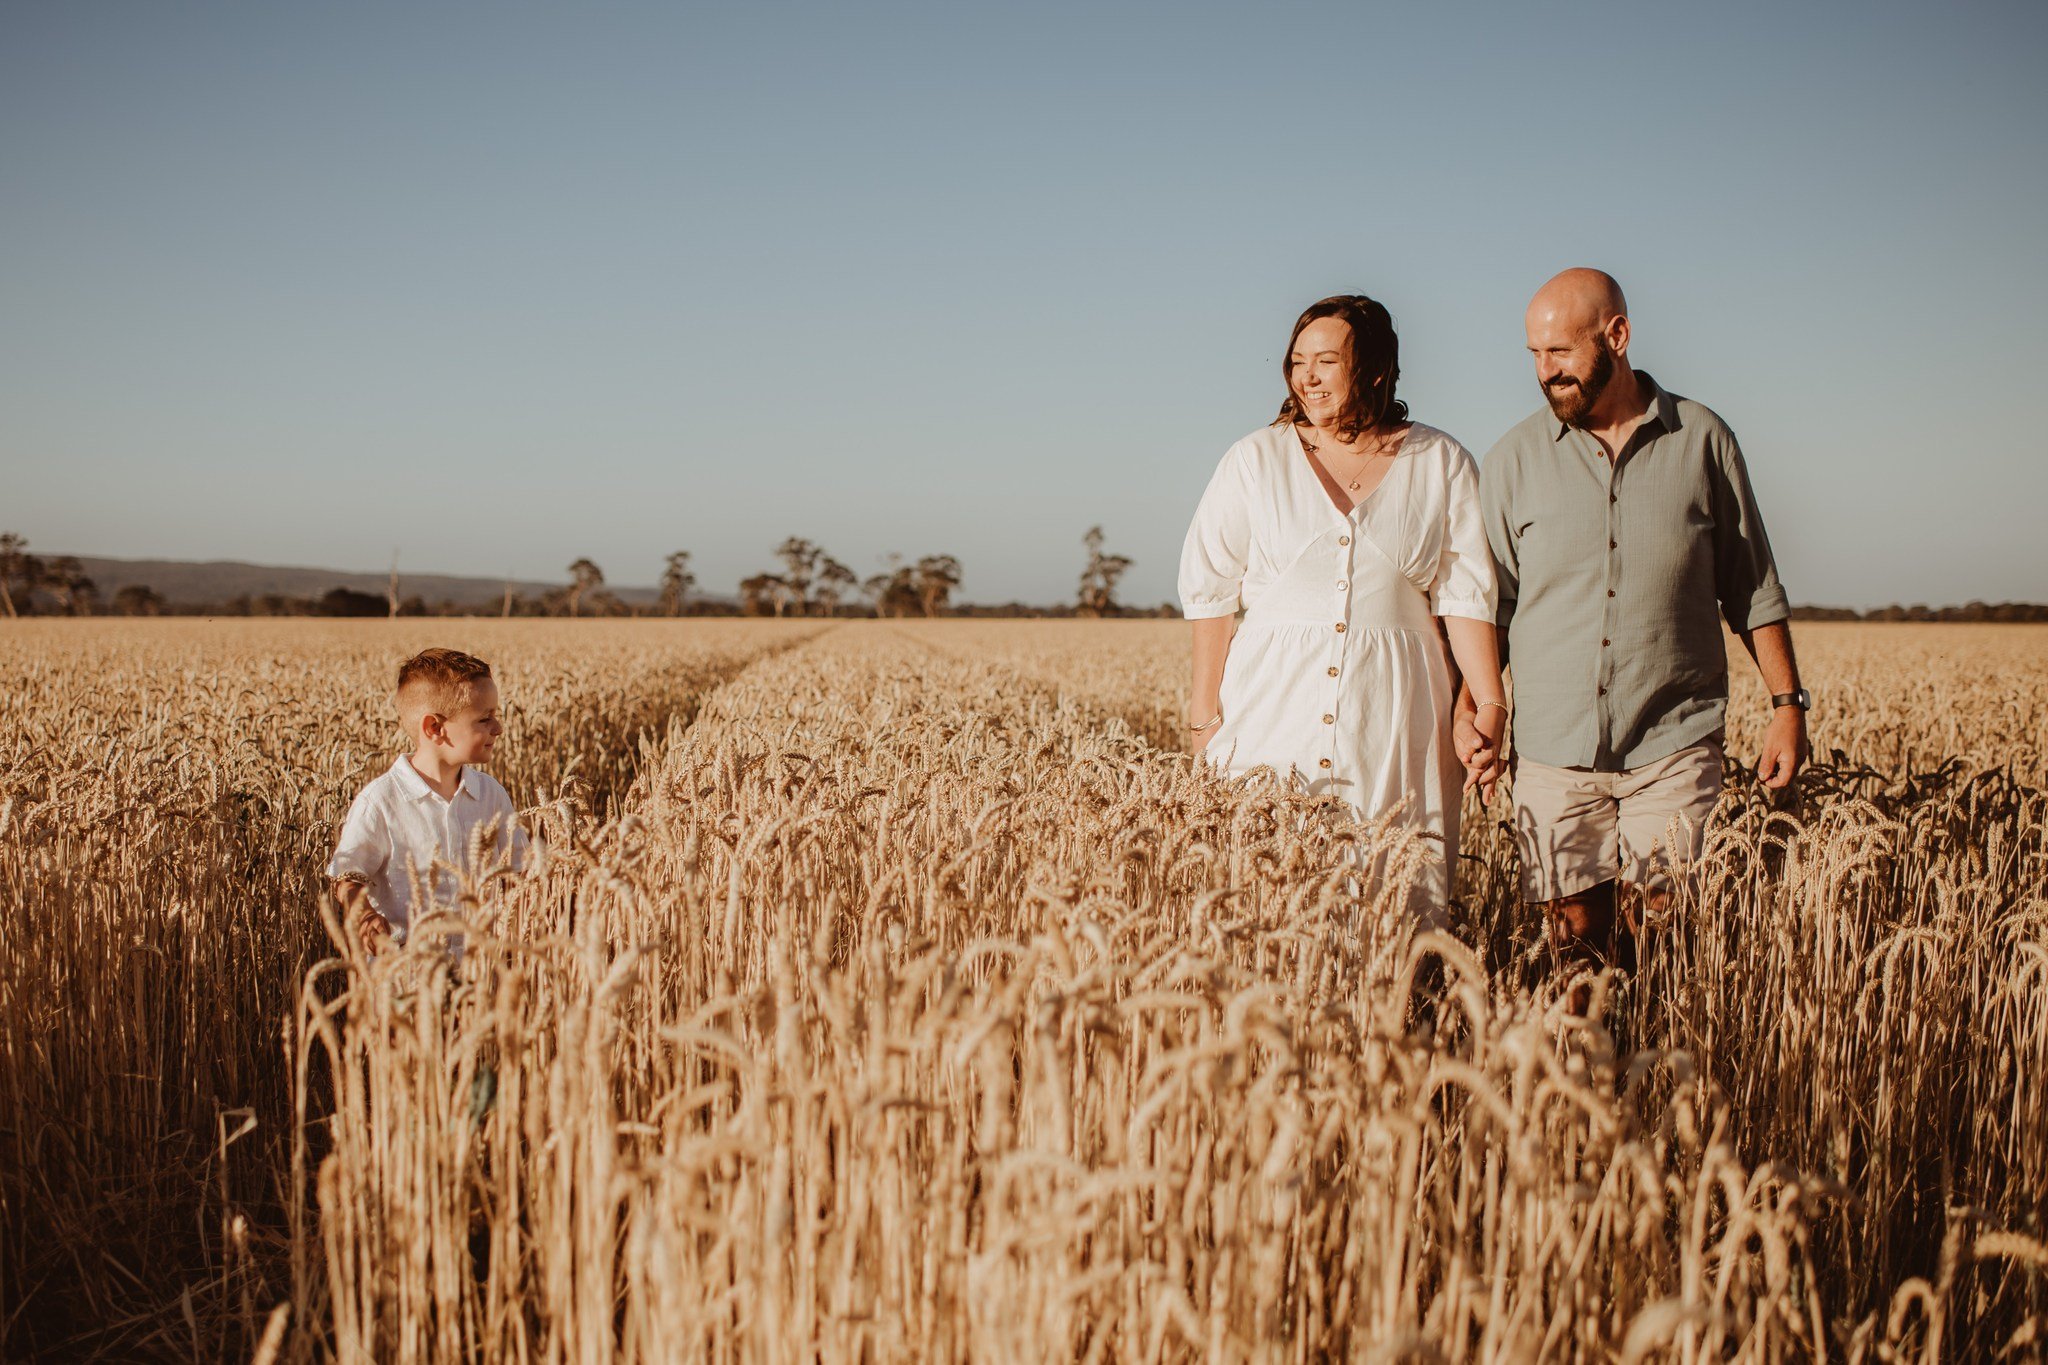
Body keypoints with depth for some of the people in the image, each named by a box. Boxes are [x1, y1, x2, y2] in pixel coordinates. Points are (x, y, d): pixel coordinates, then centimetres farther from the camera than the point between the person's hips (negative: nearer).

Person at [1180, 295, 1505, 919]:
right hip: (1274, 703, 0)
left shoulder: (1442, 465, 6)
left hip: (1391, 721, 0)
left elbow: (1466, 595, 4)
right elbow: (1211, 589, 5)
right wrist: (1204, 710, 0)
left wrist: (1490, 704, -4)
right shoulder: (1255, 459, 5)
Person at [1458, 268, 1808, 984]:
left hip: (1676, 745, -1)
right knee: (1575, 945, 3)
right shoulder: (1513, 460, 6)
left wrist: (1787, 702, 5)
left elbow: (1753, 588, 10)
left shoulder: (1703, 441, 5)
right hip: (1554, 751, 1)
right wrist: (1467, 706, -3)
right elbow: (1488, 601, 10)